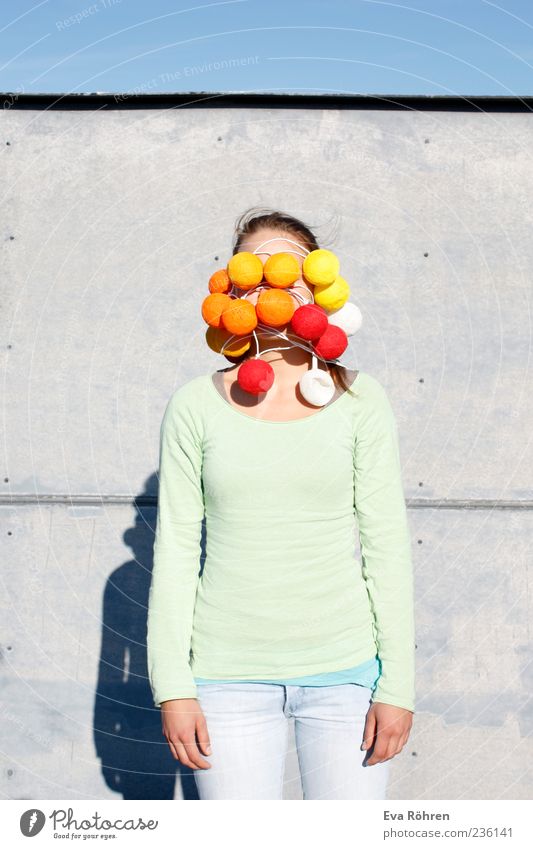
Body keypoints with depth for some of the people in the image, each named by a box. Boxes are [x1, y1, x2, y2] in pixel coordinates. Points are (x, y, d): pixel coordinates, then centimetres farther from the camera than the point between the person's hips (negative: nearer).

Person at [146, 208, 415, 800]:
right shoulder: (196, 405, 2)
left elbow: (386, 544, 1)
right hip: (229, 675, 0)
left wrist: (397, 684, -2)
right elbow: (175, 549, 3)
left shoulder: (359, 400, 1)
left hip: (345, 669, 0)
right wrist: (172, 686, -2)